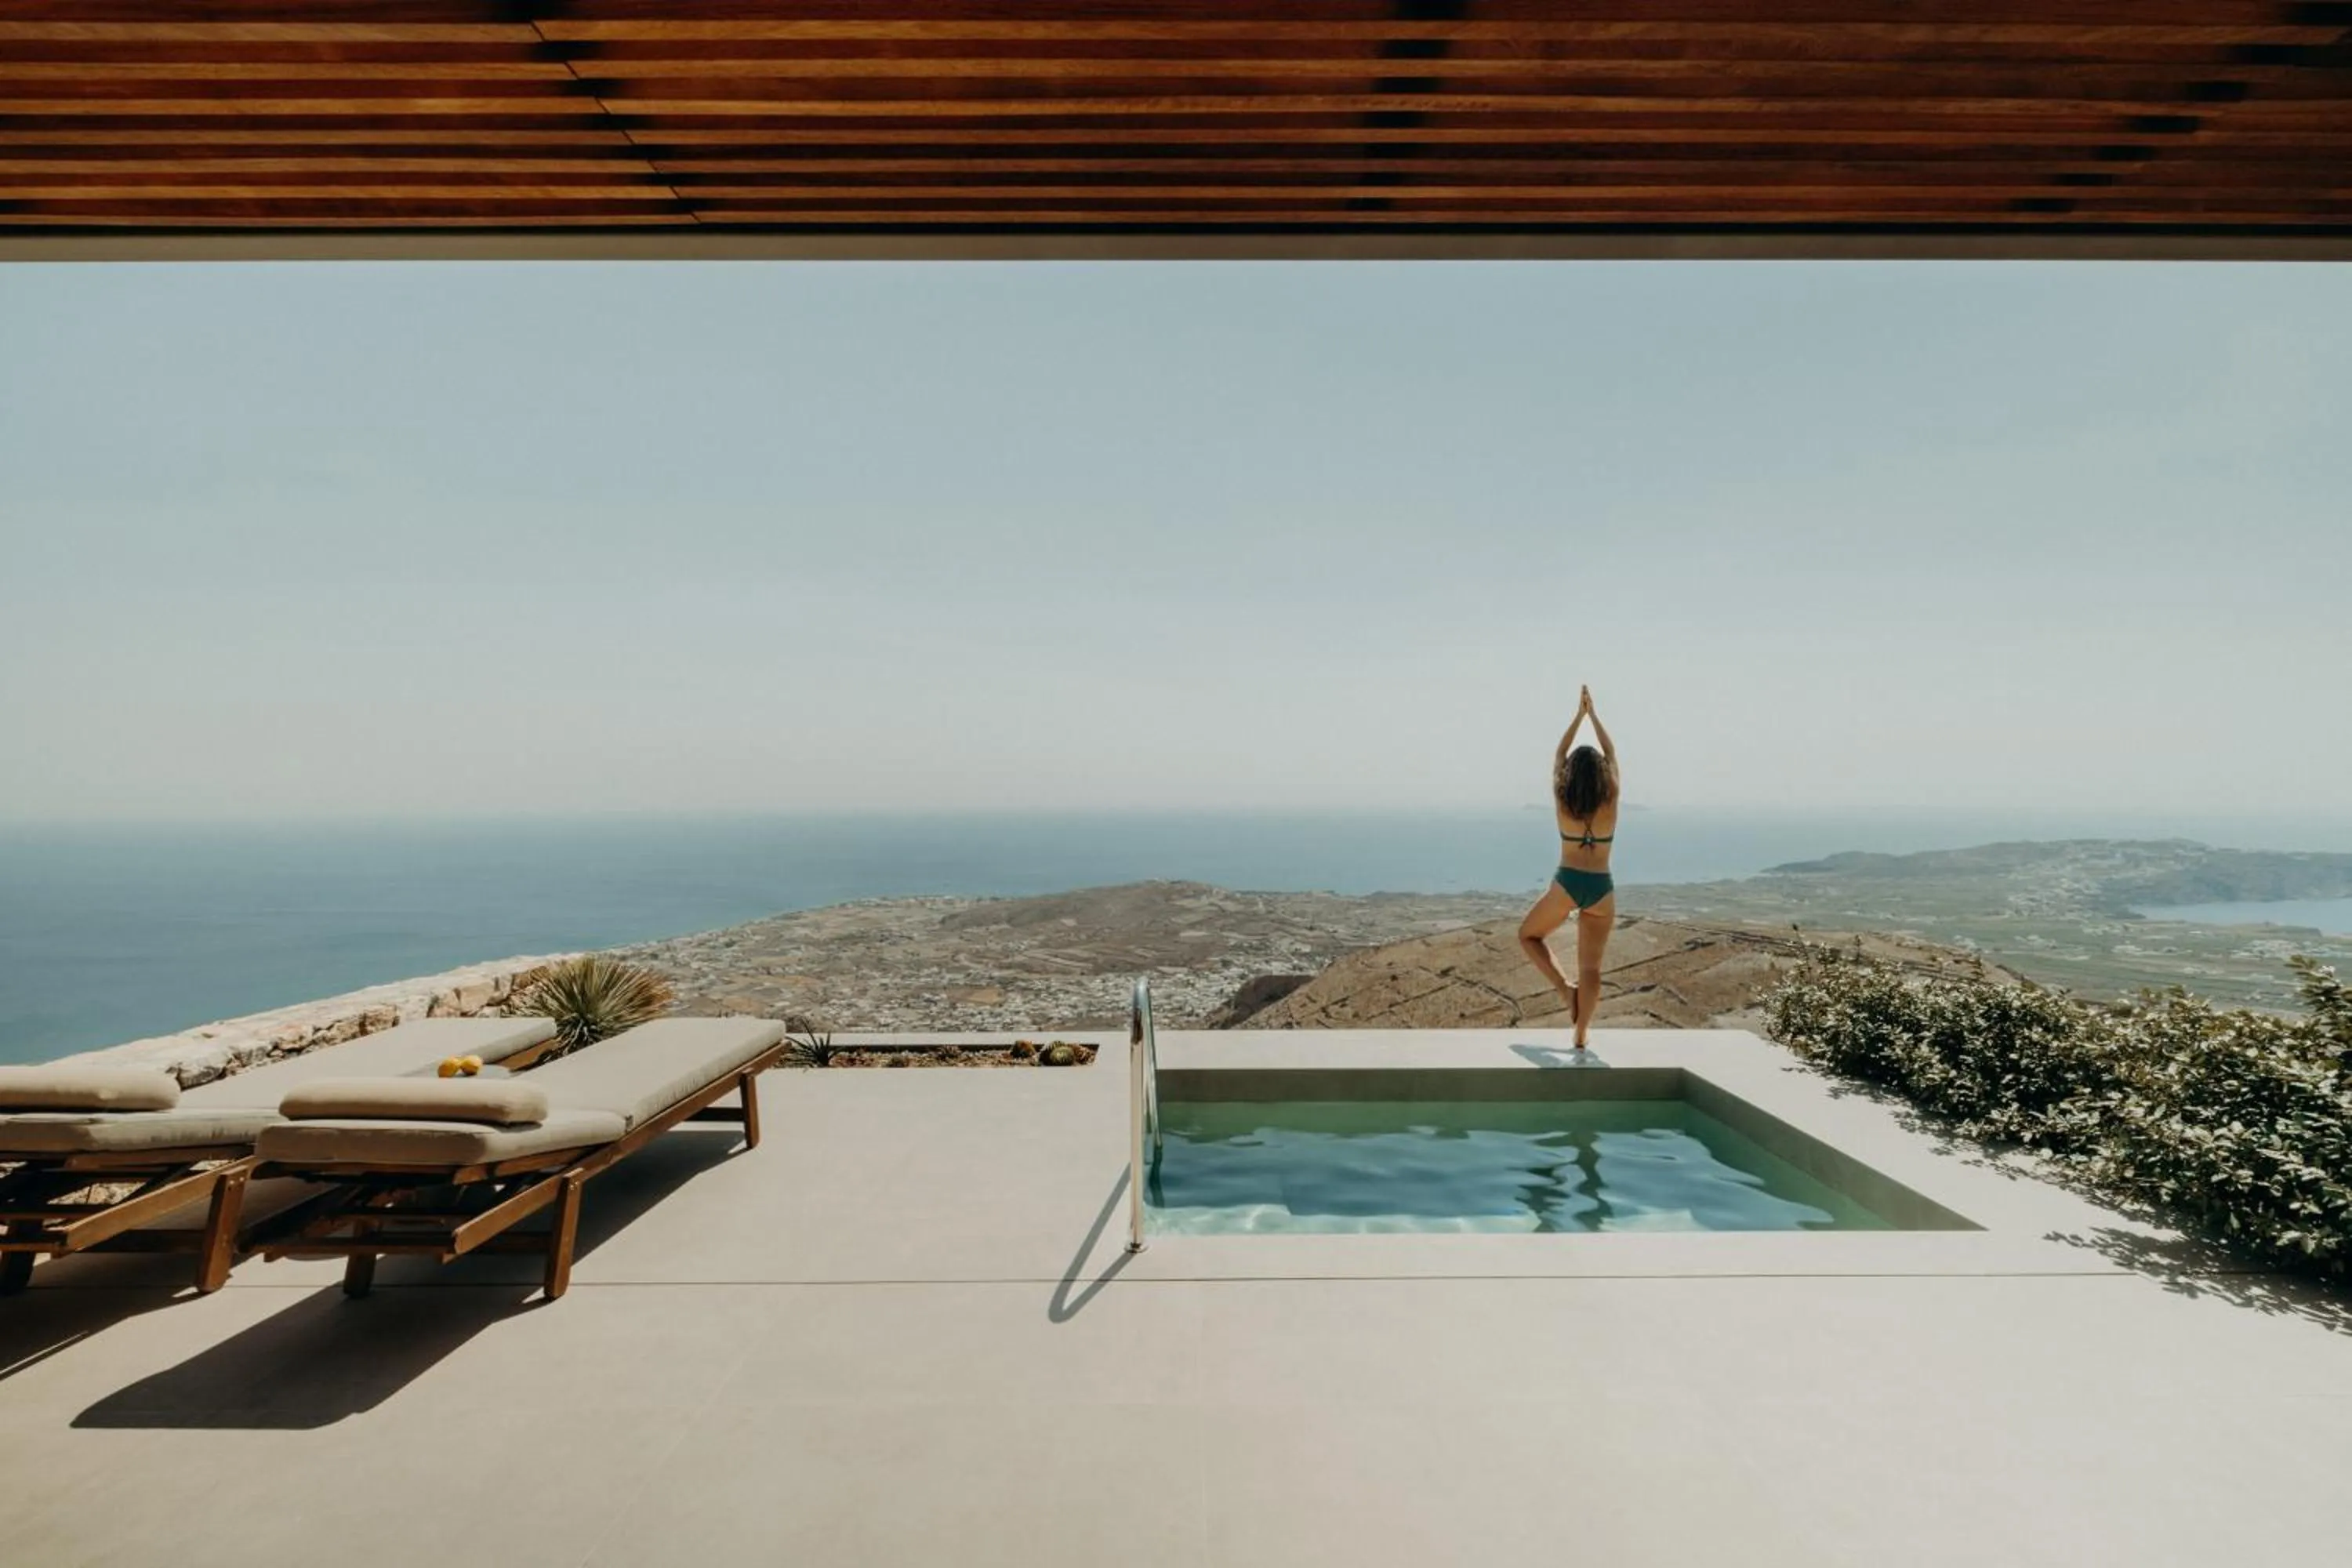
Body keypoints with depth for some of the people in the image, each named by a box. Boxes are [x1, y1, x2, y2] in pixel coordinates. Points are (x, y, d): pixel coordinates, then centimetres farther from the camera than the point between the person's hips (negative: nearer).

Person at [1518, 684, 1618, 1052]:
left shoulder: (1562, 801, -6)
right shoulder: (1610, 801, -5)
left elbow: (1559, 754, 7)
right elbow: (1611, 754, 8)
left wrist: (1579, 715, 13)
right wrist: (1593, 714, 13)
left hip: (1567, 884, -1)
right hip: (1601, 888, 2)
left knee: (1528, 935, 21)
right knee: (1591, 967, 7)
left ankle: (1565, 988, 2)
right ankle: (1581, 1036, 10)